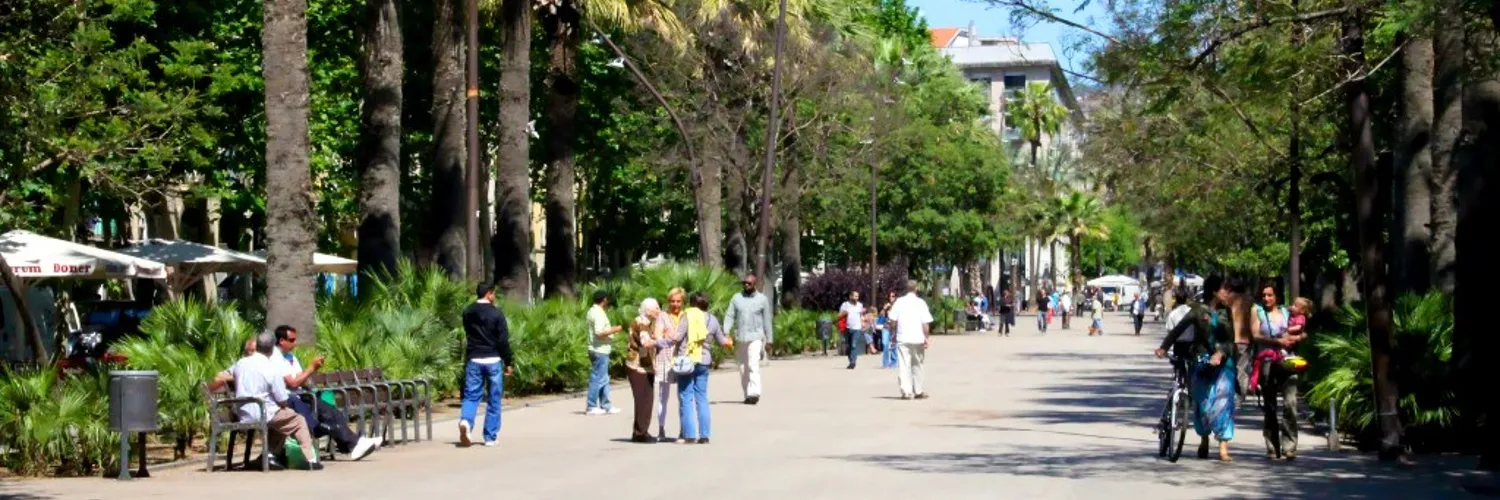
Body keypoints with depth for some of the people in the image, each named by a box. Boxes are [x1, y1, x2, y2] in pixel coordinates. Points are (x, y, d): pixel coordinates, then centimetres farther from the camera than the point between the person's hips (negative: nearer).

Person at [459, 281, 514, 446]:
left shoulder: (467, 312, 6)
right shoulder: (496, 313, -8)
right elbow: (503, 340, -9)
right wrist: (508, 362, -2)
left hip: (473, 360, 3)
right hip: (493, 361, -3)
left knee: (471, 395, 4)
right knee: (493, 400, 6)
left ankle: (465, 421, -25)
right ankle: (490, 437, 7)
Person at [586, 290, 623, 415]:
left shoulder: (593, 311, 14)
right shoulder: (599, 314, -18)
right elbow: (599, 333, -25)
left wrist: (611, 329, 21)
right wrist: (615, 330, -15)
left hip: (599, 350, 11)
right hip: (600, 350, -11)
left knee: (604, 379, 14)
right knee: (598, 378, -5)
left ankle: (606, 406, 18)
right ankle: (591, 406, -1)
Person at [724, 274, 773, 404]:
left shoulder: (762, 299, 4)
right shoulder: (736, 298, 9)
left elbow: (767, 320, 6)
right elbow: (730, 316, 4)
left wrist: (769, 340, 5)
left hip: (755, 338, -4)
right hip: (740, 339, 4)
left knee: (753, 365, -17)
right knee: (743, 368, 6)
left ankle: (754, 393, -23)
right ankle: (747, 395, 13)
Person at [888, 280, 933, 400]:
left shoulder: (899, 301, 1)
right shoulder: (920, 302, -2)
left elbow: (893, 320, -1)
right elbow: (925, 323, -7)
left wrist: (893, 333, 12)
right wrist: (927, 337, -2)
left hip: (902, 339, 0)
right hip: (917, 338, 1)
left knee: (903, 365, -2)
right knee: (917, 365, 15)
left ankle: (906, 391, -11)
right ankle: (918, 391, 22)